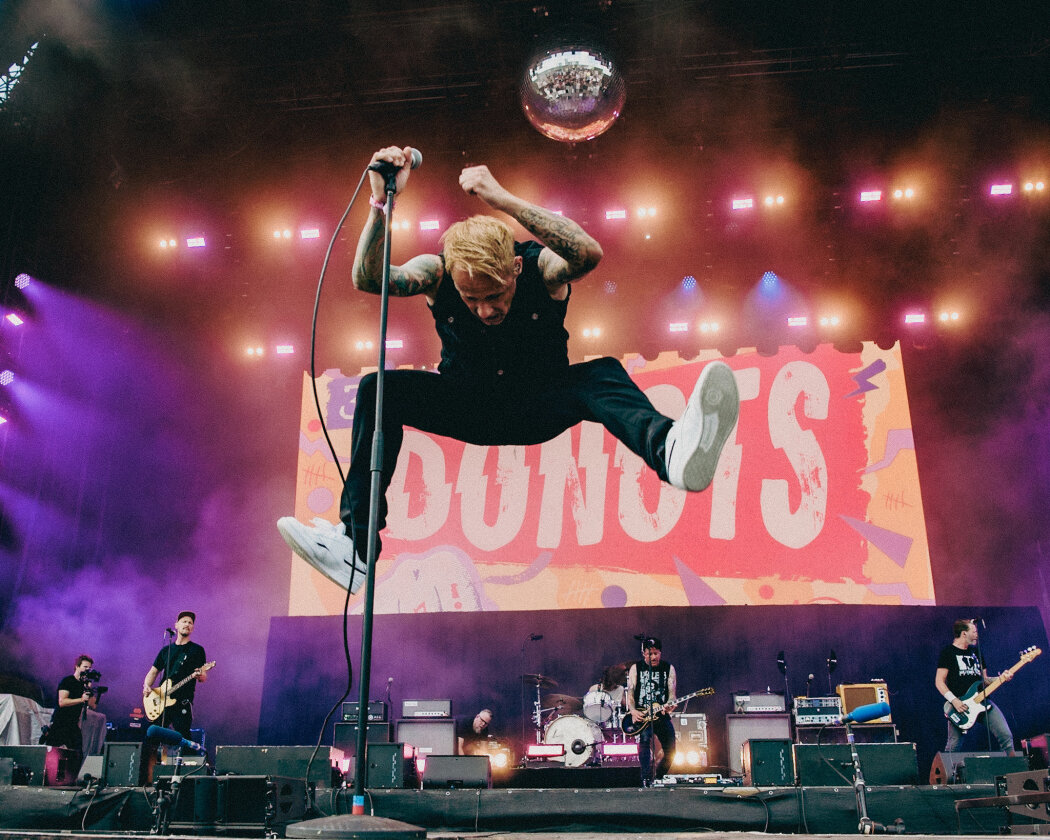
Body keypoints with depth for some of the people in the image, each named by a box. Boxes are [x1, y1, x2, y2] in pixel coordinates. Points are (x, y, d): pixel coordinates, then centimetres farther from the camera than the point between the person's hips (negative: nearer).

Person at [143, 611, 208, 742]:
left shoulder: (197, 650, 5)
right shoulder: (166, 650, 17)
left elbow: (204, 677, -1)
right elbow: (153, 672, 19)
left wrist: (200, 675, -24)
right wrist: (146, 686, -1)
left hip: (182, 703, -4)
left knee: (184, 739, -11)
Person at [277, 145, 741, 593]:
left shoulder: (541, 266, -22)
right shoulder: (437, 271, -16)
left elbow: (589, 254, -44)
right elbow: (368, 278, -31)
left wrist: (503, 200, -49)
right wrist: (382, 201, -45)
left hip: (538, 407, -1)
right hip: (468, 410, 2)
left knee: (602, 375, -31)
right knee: (377, 390, -20)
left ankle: (670, 450, -63)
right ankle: (355, 544, -28)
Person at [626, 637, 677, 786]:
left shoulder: (668, 668, 6)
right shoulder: (636, 667, 3)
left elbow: (672, 693, 0)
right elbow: (630, 692, 0)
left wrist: (669, 705, -22)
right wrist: (633, 711, -17)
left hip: (662, 715, 3)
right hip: (640, 715, -2)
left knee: (670, 750, -1)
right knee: (644, 738, -29)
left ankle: (658, 778, 23)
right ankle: (646, 778, -25)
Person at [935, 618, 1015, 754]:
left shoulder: (976, 651, 20)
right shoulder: (948, 652, 1)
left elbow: (984, 679, 24)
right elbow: (939, 681, -4)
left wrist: (1001, 678, 5)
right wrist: (954, 701, -16)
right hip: (959, 704, -5)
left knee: (1006, 736, -8)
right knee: (953, 746, -7)